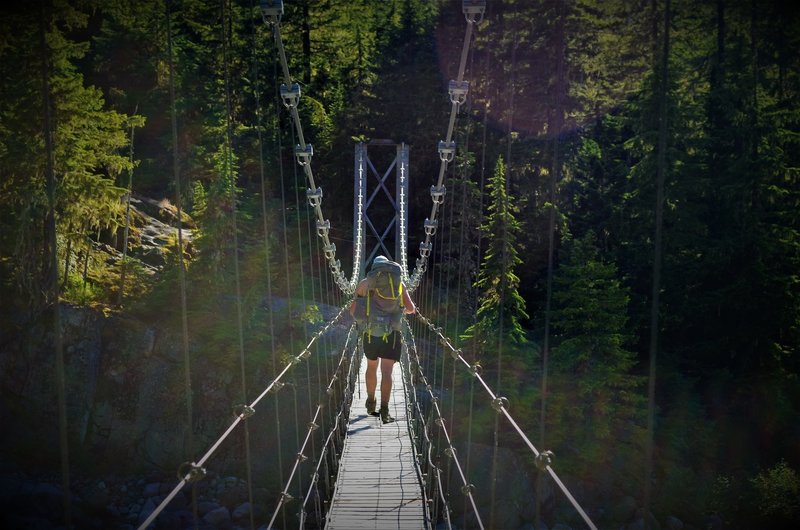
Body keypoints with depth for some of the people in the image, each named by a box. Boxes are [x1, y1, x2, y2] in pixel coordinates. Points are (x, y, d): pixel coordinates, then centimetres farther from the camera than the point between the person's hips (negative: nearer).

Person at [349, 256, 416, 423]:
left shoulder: (364, 284, 7)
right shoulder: (398, 283, 4)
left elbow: (353, 311, 6)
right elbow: (411, 309, 2)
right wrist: (405, 310, 24)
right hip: (391, 331, -2)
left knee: (371, 367, 20)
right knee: (386, 372, -2)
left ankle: (370, 405, 32)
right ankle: (384, 411, -11)